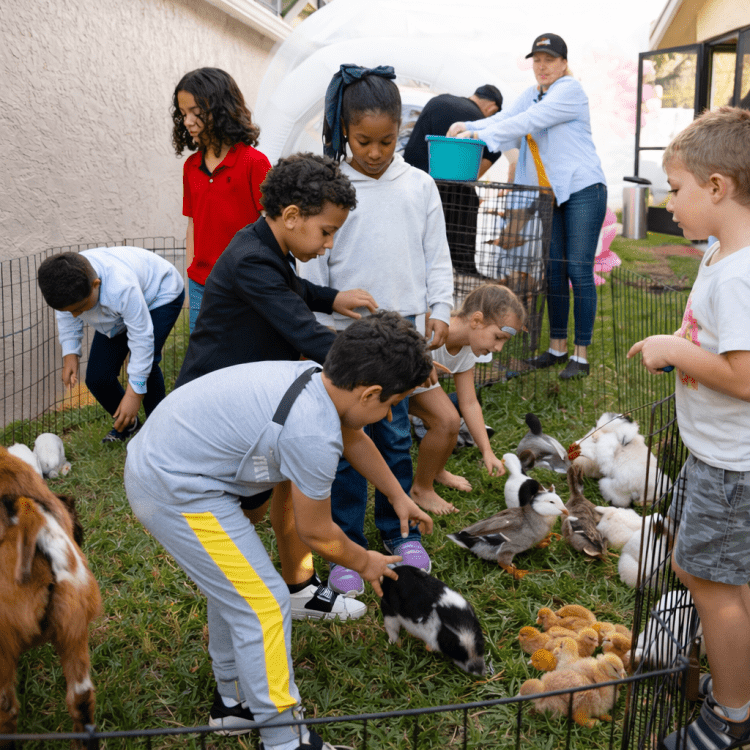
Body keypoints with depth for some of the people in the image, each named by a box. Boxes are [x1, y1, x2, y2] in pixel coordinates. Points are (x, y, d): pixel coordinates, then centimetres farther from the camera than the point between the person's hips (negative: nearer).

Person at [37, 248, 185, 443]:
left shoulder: (122, 288, -46)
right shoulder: (67, 288, -28)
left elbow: (141, 337, -36)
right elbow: (65, 317, -2)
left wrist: (134, 392, -32)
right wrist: (70, 353, -10)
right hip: (117, 312, 6)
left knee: (144, 365, -28)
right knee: (97, 377, -4)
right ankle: (127, 424, 24)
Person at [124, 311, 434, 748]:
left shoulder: (314, 379, -1)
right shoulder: (313, 435, -28)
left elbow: (355, 438, 22)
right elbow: (318, 535, -11)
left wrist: (400, 498, 33)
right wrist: (364, 563, 9)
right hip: (177, 493, -10)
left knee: (235, 584, 22)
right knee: (263, 603, -4)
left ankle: (234, 702, 39)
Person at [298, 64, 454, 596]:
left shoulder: (419, 186, 6)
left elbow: (437, 256, 10)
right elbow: (313, 263, 1)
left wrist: (440, 310, 2)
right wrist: (318, 325, -3)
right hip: (345, 332, -1)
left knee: (396, 434, 10)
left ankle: (399, 531, 27)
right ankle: (347, 546, 15)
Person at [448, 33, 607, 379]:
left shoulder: (570, 90, -7)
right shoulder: (531, 94, 16)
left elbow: (528, 122, -20)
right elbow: (503, 119, 2)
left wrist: (480, 134, -25)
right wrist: (467, 127, -17)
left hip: (582, 190, -7)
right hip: (549, 195, 7)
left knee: (578, 271, -7)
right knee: (553, 271, 7)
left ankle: (581, 355, -2)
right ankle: (557, 347, 16)